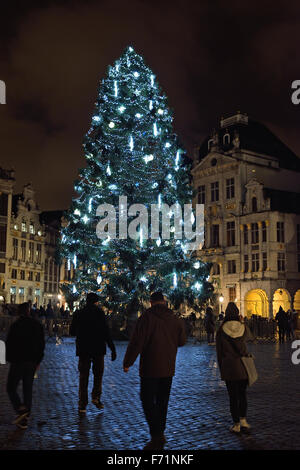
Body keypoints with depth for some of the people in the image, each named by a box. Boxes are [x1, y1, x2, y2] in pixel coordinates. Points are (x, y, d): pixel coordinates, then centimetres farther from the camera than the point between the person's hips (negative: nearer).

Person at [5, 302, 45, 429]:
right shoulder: (37, 325, 5)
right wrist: (38, 361, 15)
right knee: (28, 389, 10)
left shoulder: (16, 325, -11)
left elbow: (9, 343, -9)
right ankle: (24, 419, 12)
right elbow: (42, 344, 9)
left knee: (11, 388, 6)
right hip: (32, 362, 5)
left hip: (18, 361, -5)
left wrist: (10, 359, 4)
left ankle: (20, 409, -14)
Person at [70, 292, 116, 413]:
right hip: (98, 349, -3)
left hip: (83, 349, 3)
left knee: (83, 377, 9)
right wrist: (112, 349, -9)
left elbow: (72, 332, 10)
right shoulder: (99, 312, -7)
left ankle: (82, 404, 8)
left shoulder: (78, 313, 3)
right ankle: (96, 396, 1)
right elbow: (105, 331, -12)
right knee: (98, 374, 15)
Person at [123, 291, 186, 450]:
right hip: (168, 368, 5)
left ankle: (156, 436, -8)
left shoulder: (147, 317, -11)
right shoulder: (176, 319, 5)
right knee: (162, 402, 15)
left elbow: (136, 342, -15)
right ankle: (159, 435, 23)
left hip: (150, 368, -5)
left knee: (148, 401, 1)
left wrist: (127, 362, -7)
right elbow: (182, 341, 17)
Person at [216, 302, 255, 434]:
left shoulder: (221, 330, -7)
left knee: (233, 396, 6)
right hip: (243, 366, 2)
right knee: (242, 394, 16)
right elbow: (251, 338, 22)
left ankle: (236, 424, 11)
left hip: (228, 366, -2)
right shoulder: (243, 327, -3)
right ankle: (243, 420, 9)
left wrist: (221, 368, 9)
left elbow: (219, 351, -1)